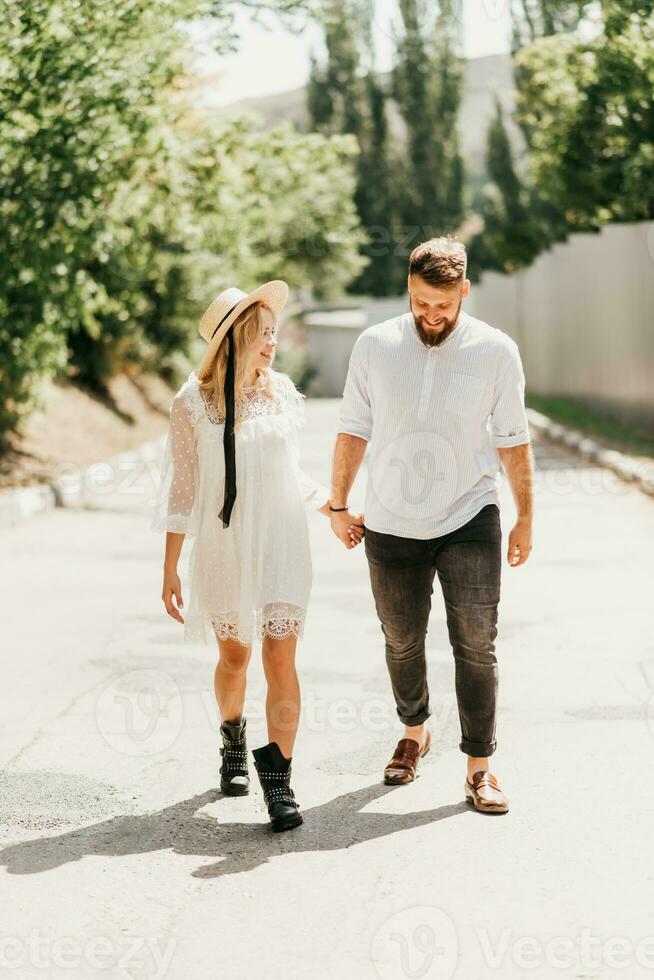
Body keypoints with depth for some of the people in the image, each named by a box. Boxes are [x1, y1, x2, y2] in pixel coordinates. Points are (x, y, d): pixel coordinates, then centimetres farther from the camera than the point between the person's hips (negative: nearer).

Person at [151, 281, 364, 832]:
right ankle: (233, 744, 43)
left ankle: (279, 781, -3)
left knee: (280, 658, -8)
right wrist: (170, 570, -3)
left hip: (281, 543, 1)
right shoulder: (194, 403, -7)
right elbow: (181, 490, -3)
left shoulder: (282, 392, 3)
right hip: (222, 547, -1)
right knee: (234, 656, 14)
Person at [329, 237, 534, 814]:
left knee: (476, 645, -4)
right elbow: (353, 430, 7)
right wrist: (339, 505, 10)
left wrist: (526, 517, 5)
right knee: (402, 642, 14)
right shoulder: (375, 345, -2)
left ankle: (480, 766, 6)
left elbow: (513, 440, 3)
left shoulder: (496, 351, -5)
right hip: (391, 526, 2)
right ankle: (414, 732, 38)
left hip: (469, 522, -1)